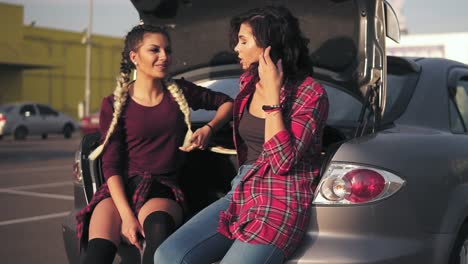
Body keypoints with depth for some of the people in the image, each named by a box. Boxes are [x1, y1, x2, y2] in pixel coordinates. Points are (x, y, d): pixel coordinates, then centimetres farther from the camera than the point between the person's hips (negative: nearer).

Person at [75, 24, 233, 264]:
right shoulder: (115, 105, 4)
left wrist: (208, 129, 2)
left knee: (158, 226, -38)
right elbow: (111, 165, -2)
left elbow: (226, 103, 24)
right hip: (121, 190, 0)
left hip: (163, 191, 1)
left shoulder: (180, 93, 10)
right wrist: (127, 215, -17)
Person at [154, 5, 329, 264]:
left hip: (279, 204, -7)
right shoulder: (249, 83, 13)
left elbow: (282, 162, -19)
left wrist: (272, 94, -17)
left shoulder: (310, 93, -9)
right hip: (240, 192, 7)